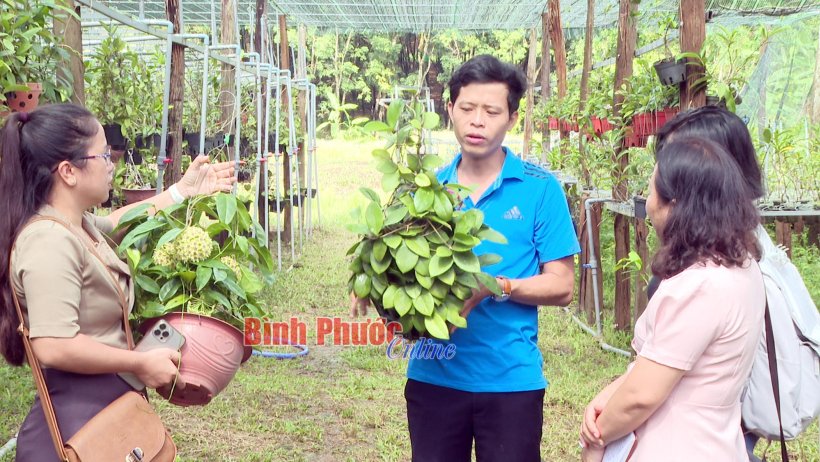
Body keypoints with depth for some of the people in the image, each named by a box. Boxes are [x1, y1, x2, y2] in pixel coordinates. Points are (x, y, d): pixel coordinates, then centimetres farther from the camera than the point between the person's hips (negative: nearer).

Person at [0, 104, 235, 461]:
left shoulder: (74, 226, 7)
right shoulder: (49, 243, -25)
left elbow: (117, 224, 31)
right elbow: (53, 347, -34)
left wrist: (183, 191, 30)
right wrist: (141, 363, -23)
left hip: (106, 405, 10)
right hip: (80, 419, -10)